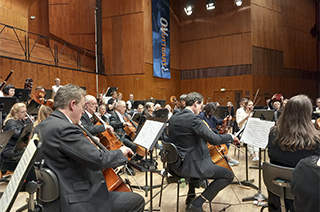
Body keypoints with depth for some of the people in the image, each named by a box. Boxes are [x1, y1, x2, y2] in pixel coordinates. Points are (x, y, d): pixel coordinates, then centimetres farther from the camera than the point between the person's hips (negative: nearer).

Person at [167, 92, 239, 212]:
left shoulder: (173, 118, 5)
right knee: (229, 175, 0)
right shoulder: (194, 119, -19)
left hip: (175, 165, 9)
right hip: (189, 166, -9)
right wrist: (231, 137, -3)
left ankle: (191, 196, 37)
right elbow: (214, 139, -22)